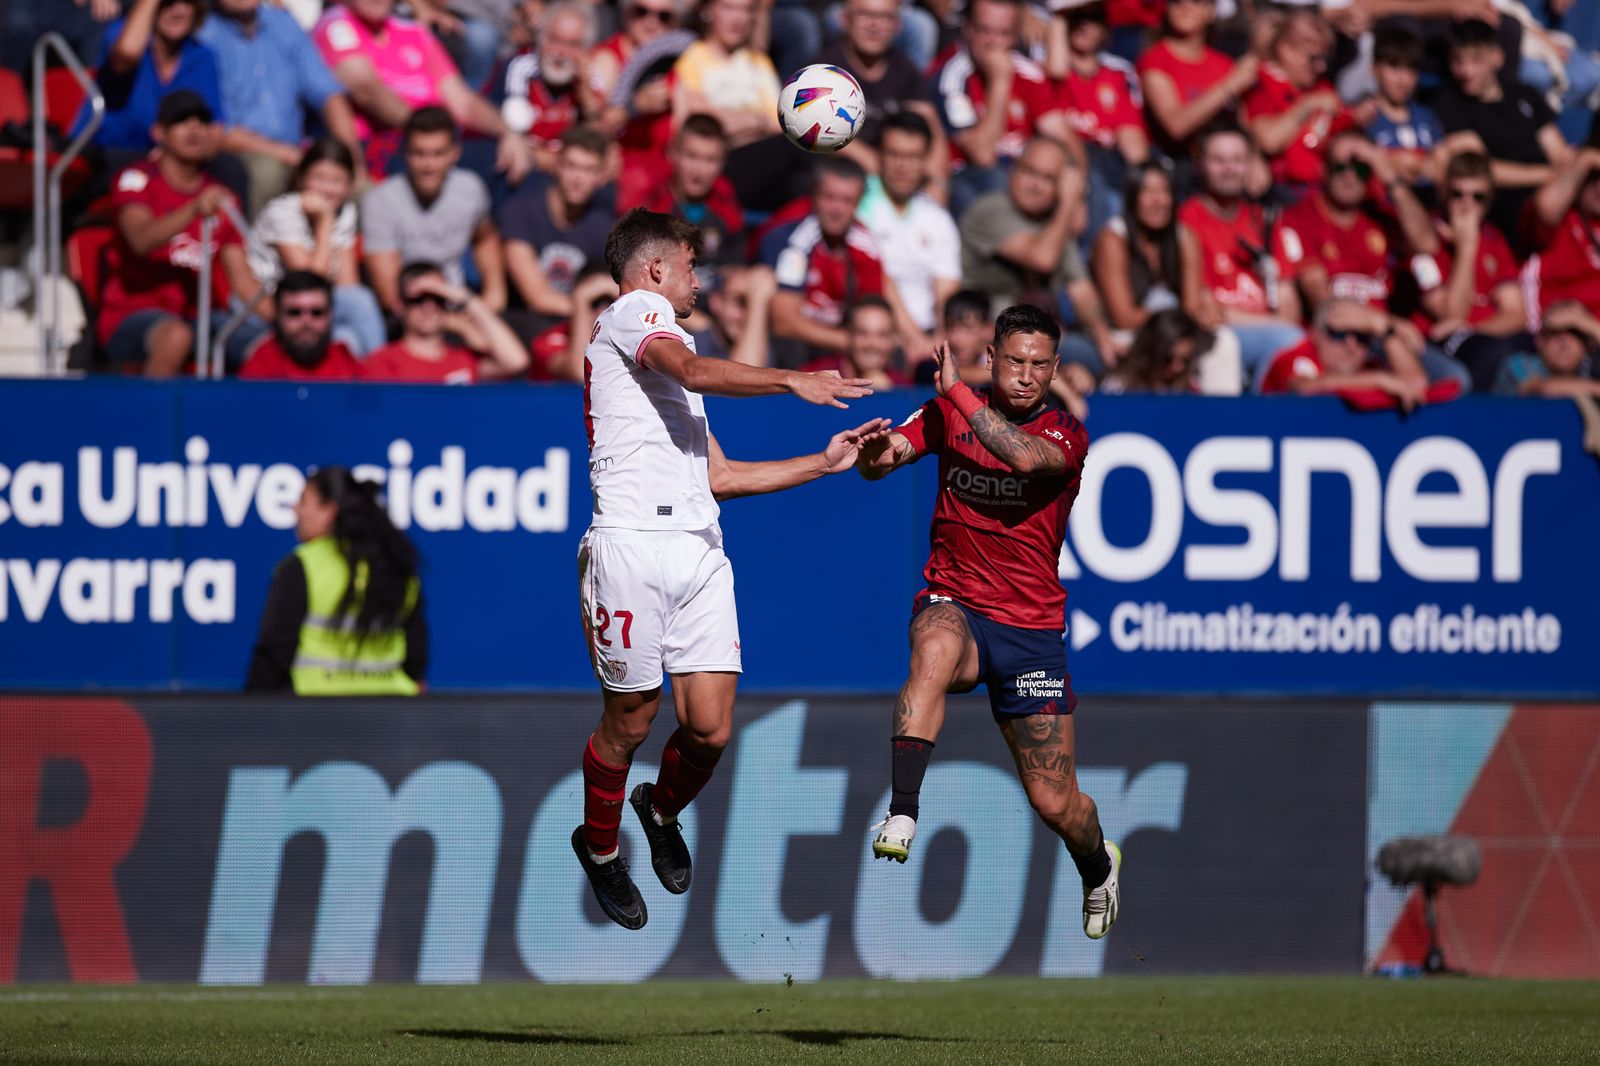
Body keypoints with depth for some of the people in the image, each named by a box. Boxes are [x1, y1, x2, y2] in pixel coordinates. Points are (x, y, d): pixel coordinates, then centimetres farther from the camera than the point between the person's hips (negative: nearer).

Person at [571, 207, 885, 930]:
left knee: (709, 729, -4)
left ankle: (662, 814, 24)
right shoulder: (636, 312, 3)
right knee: (631, 718, -1)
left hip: (699, 553, 8)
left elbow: (717, 474, 30)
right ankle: (599, 848, 20)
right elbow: (693, 370, -18)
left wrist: (824, 463, 27)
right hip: (633, 542, -8)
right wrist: (790, 380, -24)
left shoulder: (664, 361, 32)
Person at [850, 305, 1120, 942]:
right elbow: (880, 459, -6)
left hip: (1031, 627, 0)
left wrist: (957, 391, -22)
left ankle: (1098, 866, 36)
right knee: (934, 652, -40)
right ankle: (901, 817, -46)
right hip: (954, 604, 0)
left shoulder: (1066, 434, -5)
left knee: (1054, 803, 1)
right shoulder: (949, 413, 4)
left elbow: (1025, 457, -27)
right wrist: (875, 453, -29)